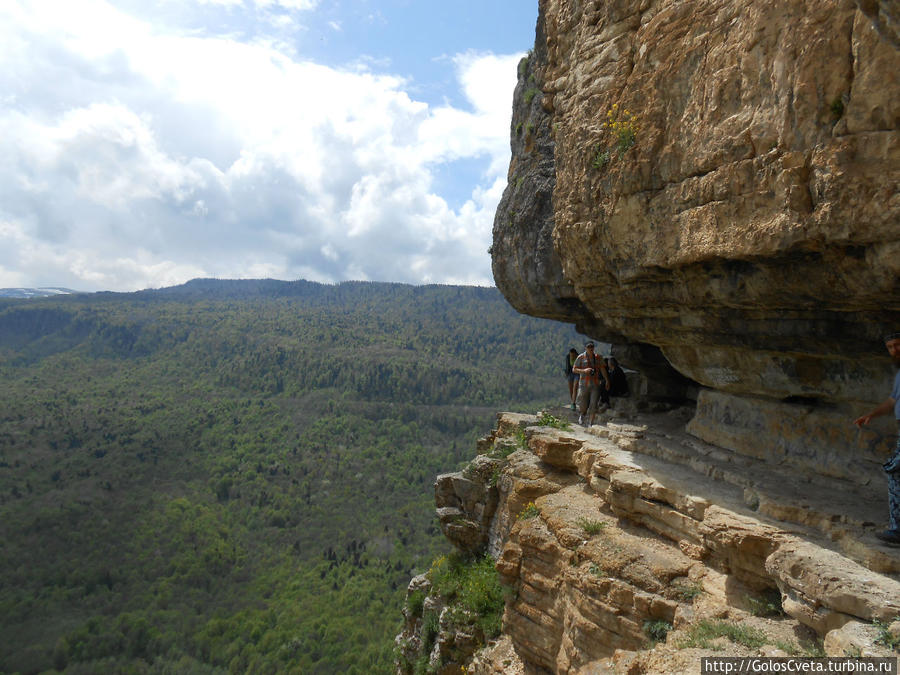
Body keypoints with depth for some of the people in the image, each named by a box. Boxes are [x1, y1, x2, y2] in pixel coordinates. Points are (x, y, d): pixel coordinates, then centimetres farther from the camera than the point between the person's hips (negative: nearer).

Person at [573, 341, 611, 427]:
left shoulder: (598, 358, 6)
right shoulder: (581, 357, -2)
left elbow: (603, 369, 14)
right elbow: (574, 369, 0)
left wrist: (607, 380, 9)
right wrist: (584, 370, -16)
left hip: (595, 385, 2)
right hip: (584, 384, -2)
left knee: (593, 405, -4)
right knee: (583, 405, 3)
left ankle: (590, 423, 7)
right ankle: (581, 415, 38)